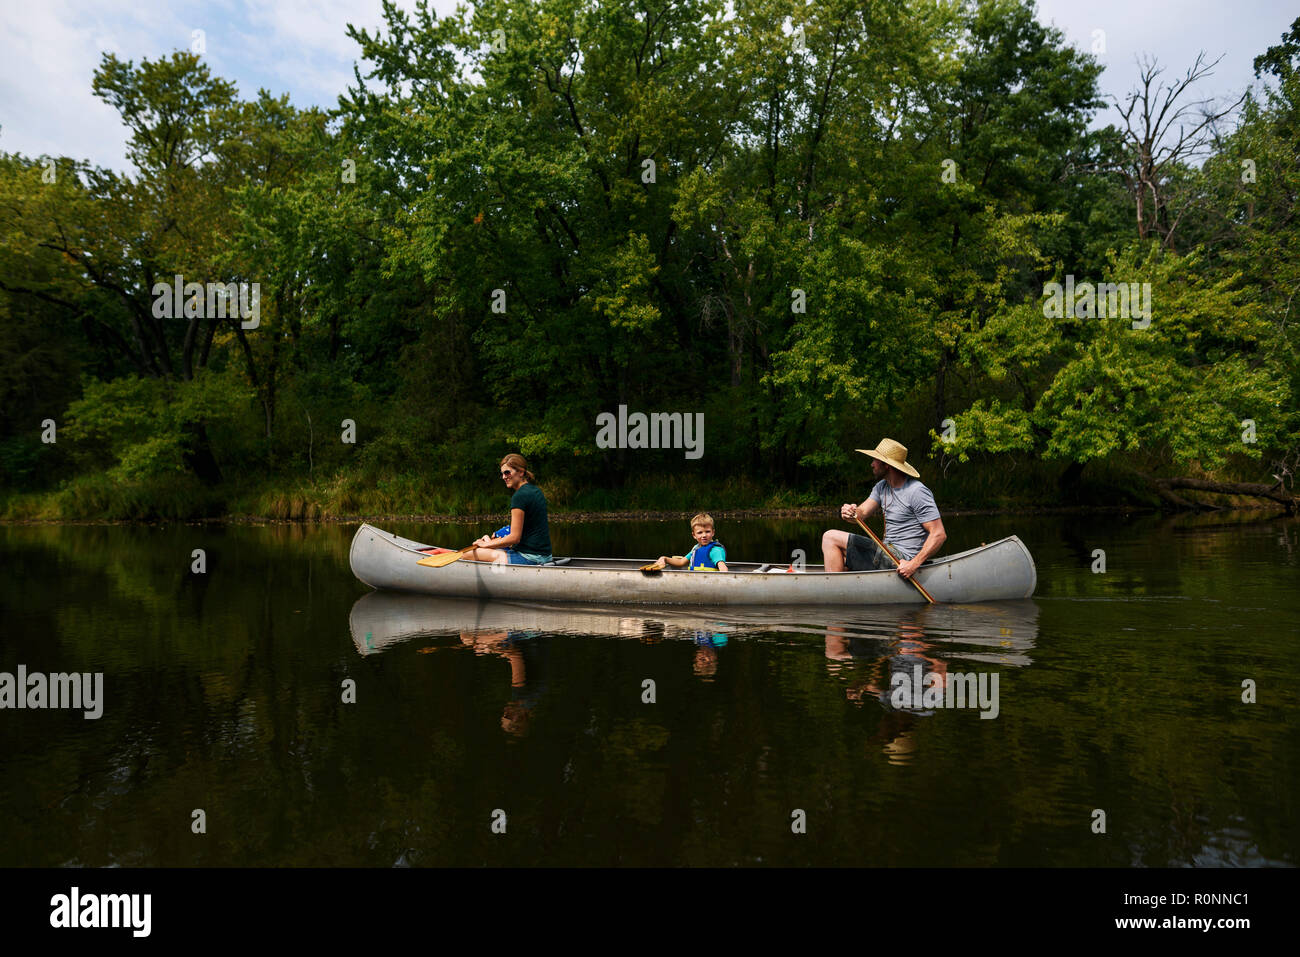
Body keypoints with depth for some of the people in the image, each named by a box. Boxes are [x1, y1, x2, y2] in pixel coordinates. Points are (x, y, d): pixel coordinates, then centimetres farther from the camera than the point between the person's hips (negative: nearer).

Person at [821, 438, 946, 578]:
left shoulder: (917, 492, -16)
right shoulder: (882, 487, 11)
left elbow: (940, 534, -19)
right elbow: (862, 513, 3)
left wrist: (914, 564, -29)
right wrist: (850, 513, -23)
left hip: (901, 559, -9)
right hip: (888, 551, 9)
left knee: (831, 538, -9)